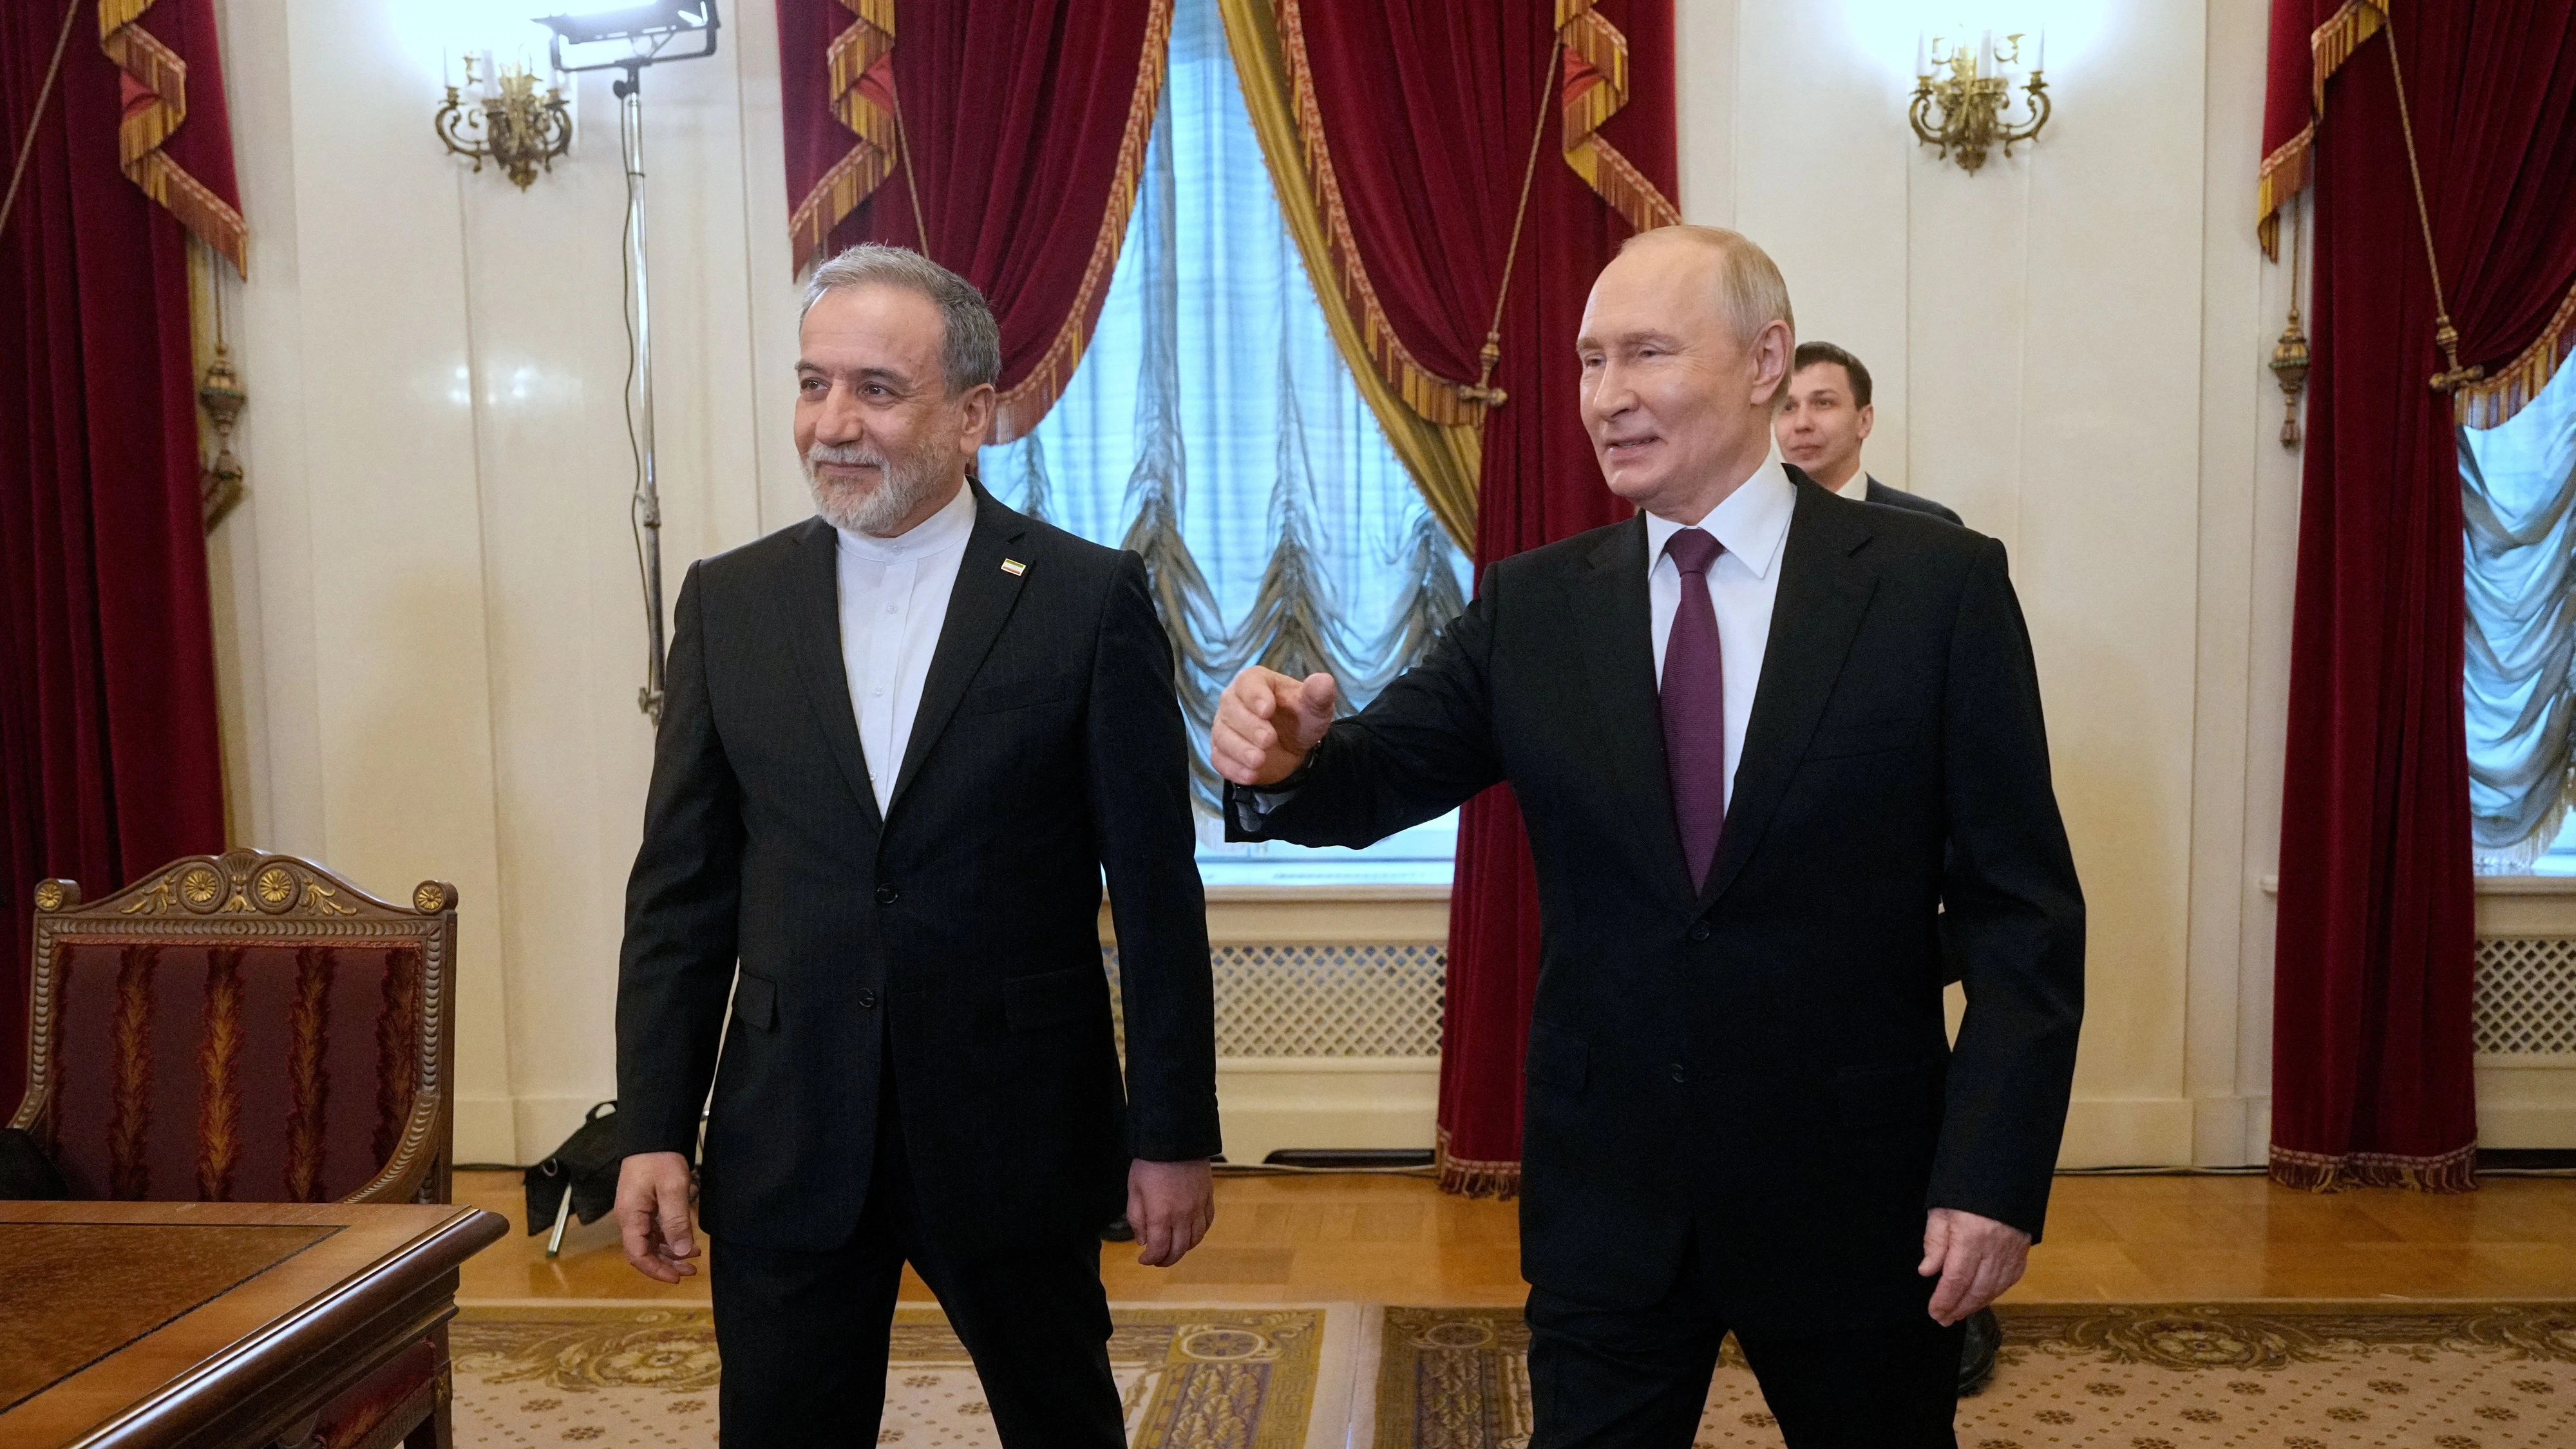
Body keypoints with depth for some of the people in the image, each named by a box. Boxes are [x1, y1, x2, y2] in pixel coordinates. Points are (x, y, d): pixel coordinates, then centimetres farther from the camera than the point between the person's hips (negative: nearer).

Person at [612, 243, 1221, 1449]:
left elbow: (1157, 888, -5)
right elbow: (680, 887, 5)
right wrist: (652, 1130, 2)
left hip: (1018, 1134, -2)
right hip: (785, 1150, 2)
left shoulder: (1091, 597, -7)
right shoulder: (730, 602, 2)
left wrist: (1175, 1133, -4)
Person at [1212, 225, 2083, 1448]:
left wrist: (1997, 1170, -13)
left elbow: (2020, 908, -7)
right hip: (1605, 1196, 2)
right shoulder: (1532, 605, 2)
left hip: (1859, 1195, -1)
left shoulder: (1938, 585, -7)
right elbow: (1378, 776, -1)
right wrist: (1284, 760, -24)